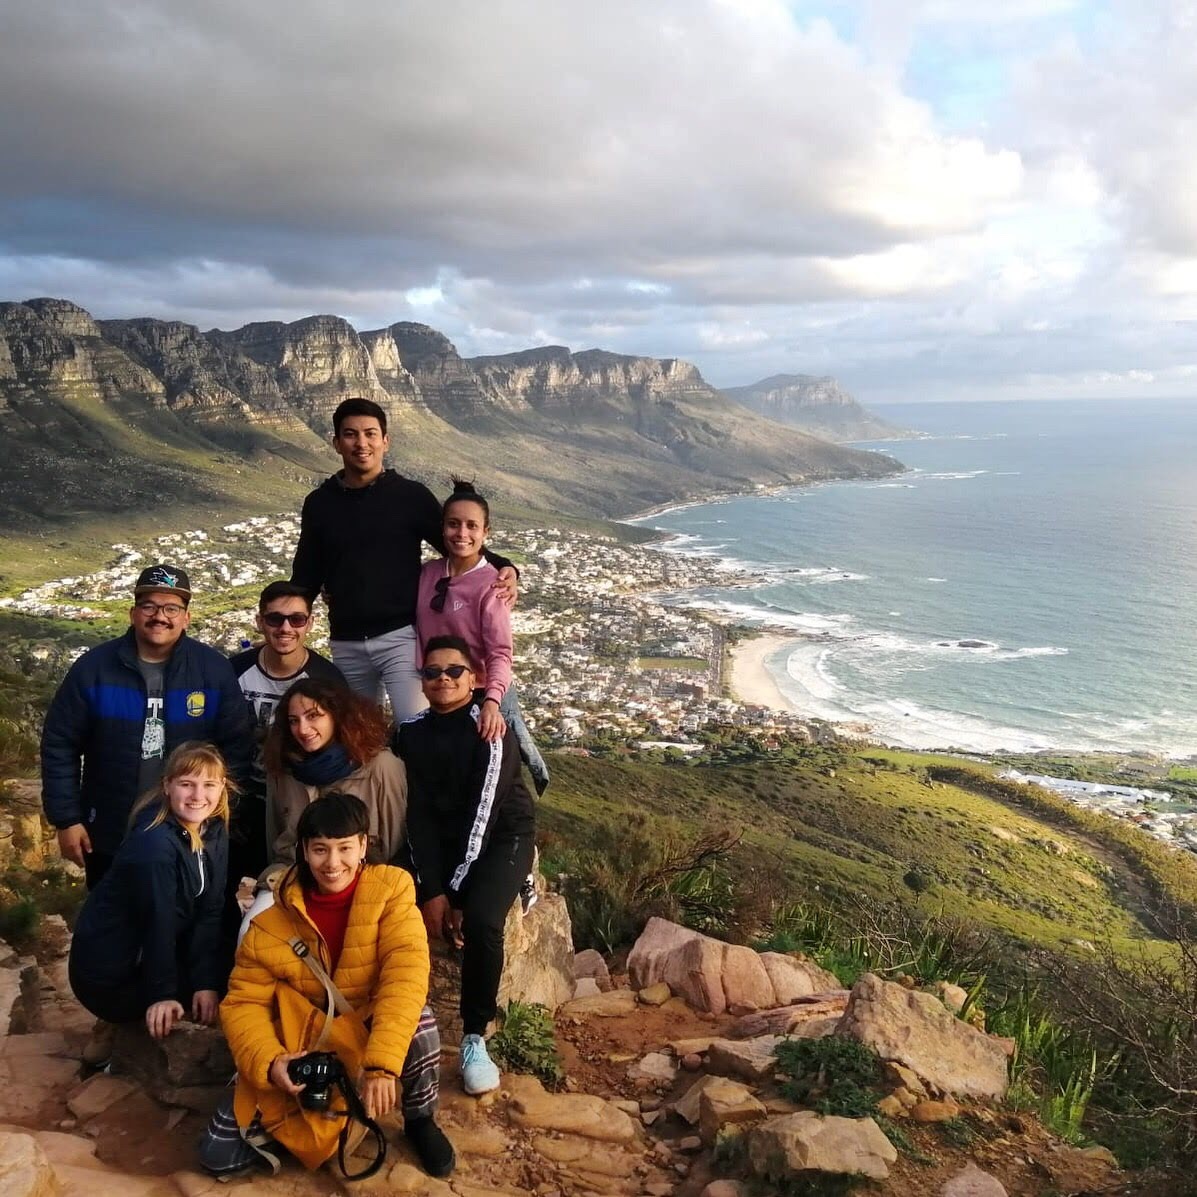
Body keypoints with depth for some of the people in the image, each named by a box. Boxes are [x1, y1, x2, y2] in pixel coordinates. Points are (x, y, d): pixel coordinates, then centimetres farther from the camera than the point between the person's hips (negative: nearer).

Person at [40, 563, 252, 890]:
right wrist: (66, 819, -5)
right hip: (109, 837, 0)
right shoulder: (94, 667, -8)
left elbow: (235, 746, -4)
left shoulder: (214, 670, -8)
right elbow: (59, 746, -4)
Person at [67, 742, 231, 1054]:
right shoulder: (154, 842, -26)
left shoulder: (215, 832, -3)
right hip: (109, 977, -7)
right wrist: (162, 994, -19)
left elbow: (210, 912, -6)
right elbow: (158, 920, -23)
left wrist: (206, 981, -14)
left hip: (153, 957, 8)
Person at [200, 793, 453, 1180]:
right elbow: (243, 1001, -9)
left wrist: (381, 1063, -39)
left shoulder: (390, 888, -17)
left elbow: (406, 973, -28)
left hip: (368, 1028, -1)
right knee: (218, 1154, -12)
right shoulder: (274, 920, -11)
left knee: (417, 1020, -34)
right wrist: (269, 1063, -28)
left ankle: (420, 1120, -4)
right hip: (298, 1043, 1)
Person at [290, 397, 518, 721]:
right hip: (346, 644, 4)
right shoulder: (319, 503, 7)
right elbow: (306, 576, 15)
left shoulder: (411, 495, -2)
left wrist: (502, 568, -17)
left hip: (402, 636, -4)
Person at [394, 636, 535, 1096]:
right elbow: (419, 812, -6)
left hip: (501, 836, -4)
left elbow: (483, 811, -19)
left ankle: (475, 1038, -11)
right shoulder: (413, 732, 1)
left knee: (481, 920, -30)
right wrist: (431, 888, -17)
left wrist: (457, 890, -22)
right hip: (441, 840, 4)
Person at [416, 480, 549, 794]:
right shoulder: (428, 573, -3)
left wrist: (491, 701, -36)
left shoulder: (491, 584, -18)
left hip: (485, 695, -5)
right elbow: (420, 632, 7)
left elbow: (500, 654, -22)